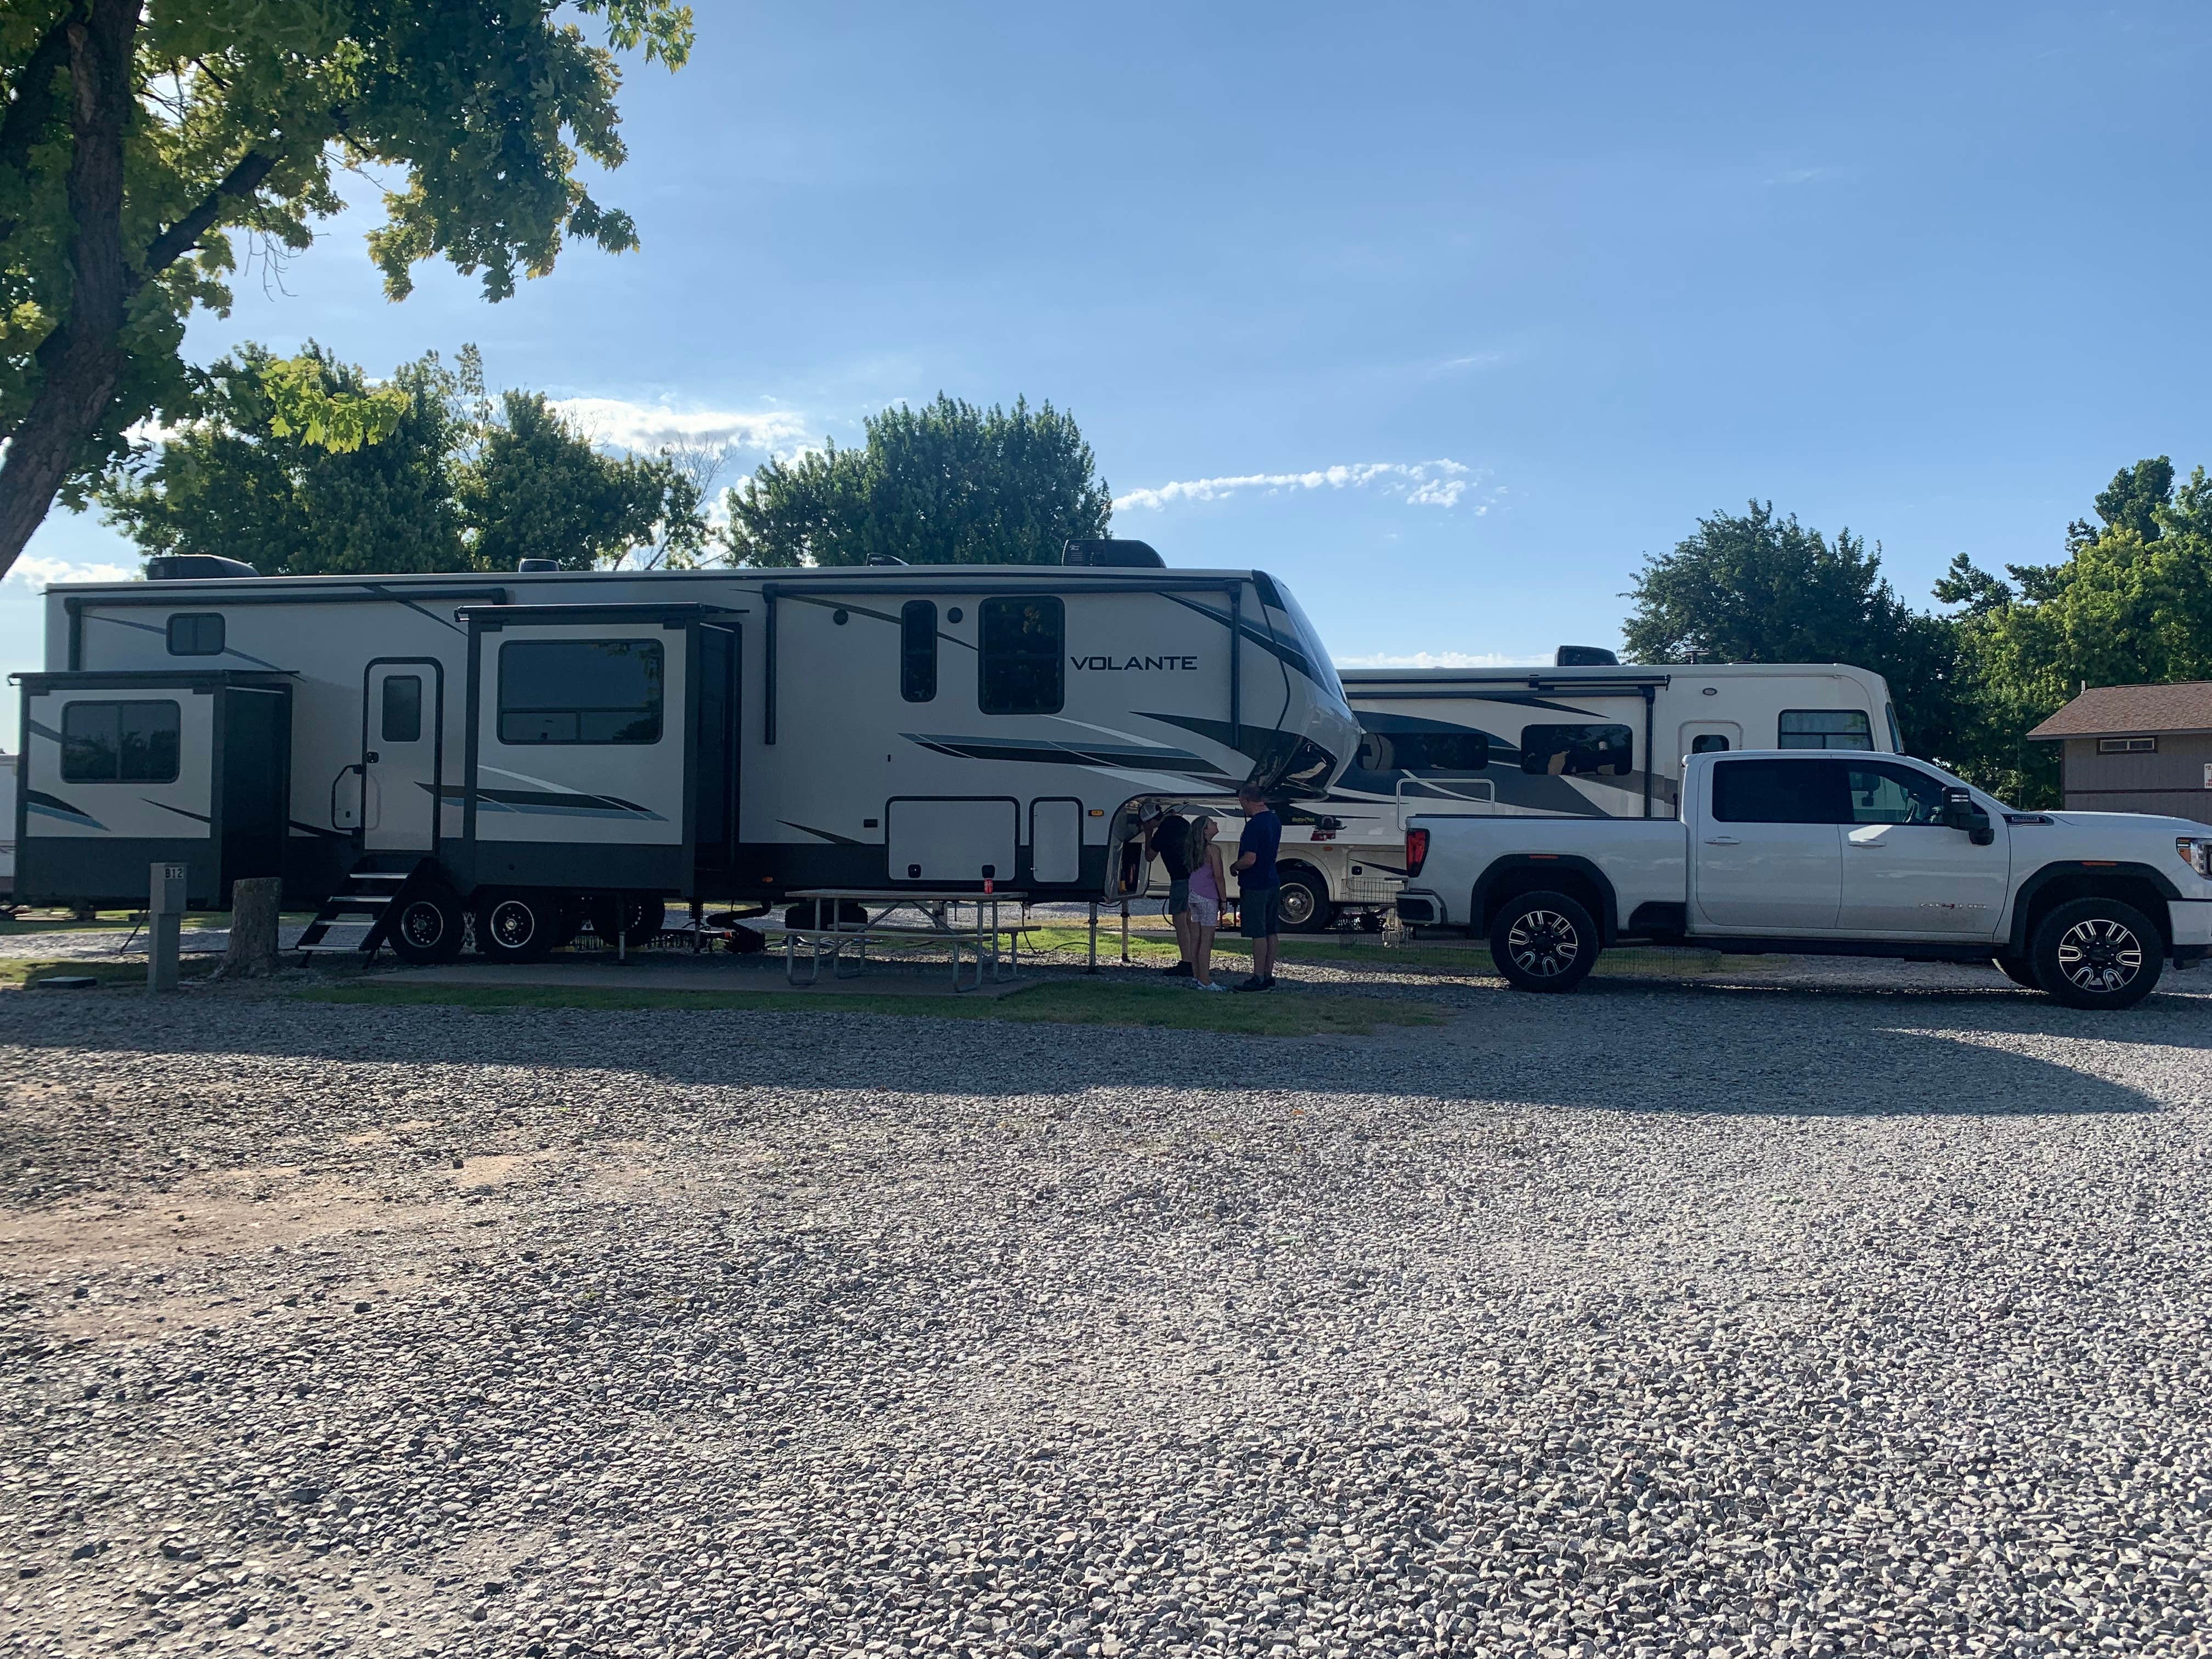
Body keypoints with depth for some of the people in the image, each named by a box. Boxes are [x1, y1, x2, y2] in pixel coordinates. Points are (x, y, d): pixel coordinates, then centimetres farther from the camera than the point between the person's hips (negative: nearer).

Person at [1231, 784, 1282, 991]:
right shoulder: (1274, 820, 9)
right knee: (1270, 932, 12)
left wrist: (1234, 867, -6)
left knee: (1259, 934, -5)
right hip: (1273, 882, 9)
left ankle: (1258, 978, -2)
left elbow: (1249, 859, -25)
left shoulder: (1254, 825, -21)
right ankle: (1269, 976, 19)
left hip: (1256, 886, -9)